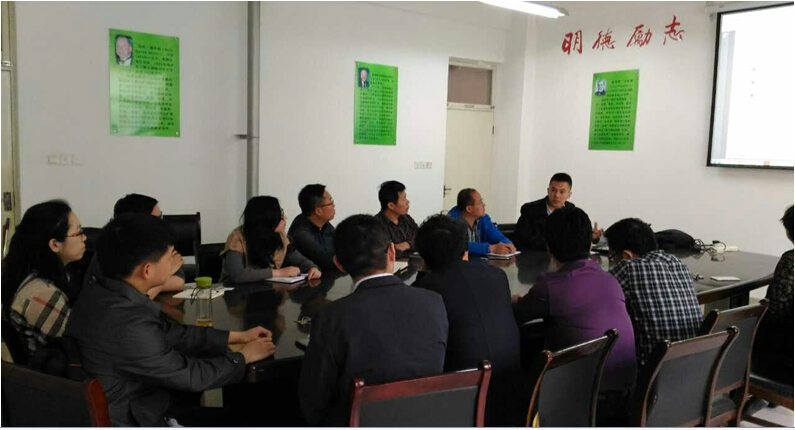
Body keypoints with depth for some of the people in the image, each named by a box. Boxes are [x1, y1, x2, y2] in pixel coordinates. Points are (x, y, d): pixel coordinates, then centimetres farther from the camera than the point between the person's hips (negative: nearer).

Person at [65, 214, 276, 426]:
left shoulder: (105, 294, -4)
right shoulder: (128, 324, -31)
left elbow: (171, 332, 6)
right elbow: (191, 376, -18)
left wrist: (237, 336, 10)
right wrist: (244, 356, -2)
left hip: (130, 406, 8)